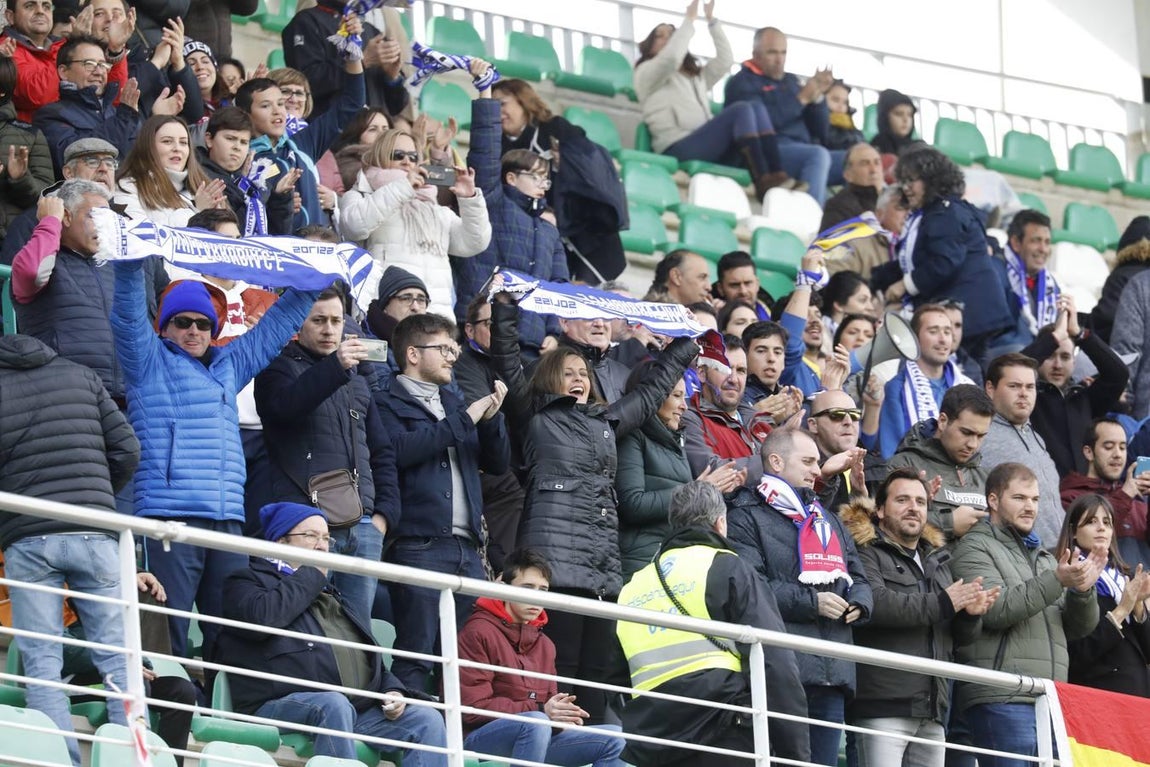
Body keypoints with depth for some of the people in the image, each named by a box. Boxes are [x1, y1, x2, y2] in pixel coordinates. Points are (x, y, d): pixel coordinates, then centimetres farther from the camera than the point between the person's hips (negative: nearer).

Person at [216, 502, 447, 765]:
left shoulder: (334, 599, 35)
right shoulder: (249, 581, 13)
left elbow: (373, 661, 34)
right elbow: (261, 618, -12)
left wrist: (392, 691, 10)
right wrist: (311, 575, 3)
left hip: (359, 712, 7)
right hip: (283, 706, -7)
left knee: (427, 720, -15)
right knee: (334, 705, -38)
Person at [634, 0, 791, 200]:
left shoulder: (697, 76, 36)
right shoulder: (646, 72, 14)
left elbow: (725, 61, 22)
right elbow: (671, 57, -7)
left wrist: (712, 21, 20)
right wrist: (689, 20, -2)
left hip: (710, 150, 7)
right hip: (678, 151, -7)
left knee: (757, 107, -14)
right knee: (741, 110, -25)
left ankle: (776, 175, -34)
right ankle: (762, 182, -41)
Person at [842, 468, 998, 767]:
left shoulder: (936, 559, 25)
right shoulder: (866, 552, 0)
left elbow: (964, 632, 25)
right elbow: (874, 603, -20)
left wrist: (971, 613, -1)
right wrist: (942, 604, -16)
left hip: (932, 709, 8)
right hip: (883, 706, -8)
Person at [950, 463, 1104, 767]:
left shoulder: (1043, 557, 25)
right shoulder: (975, 548, 3)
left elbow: (1078, 628, 18)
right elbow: (996, 610, -13)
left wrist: (1082, 590, -3)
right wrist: (1057, 580, -18)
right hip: (1001, 698, -7)